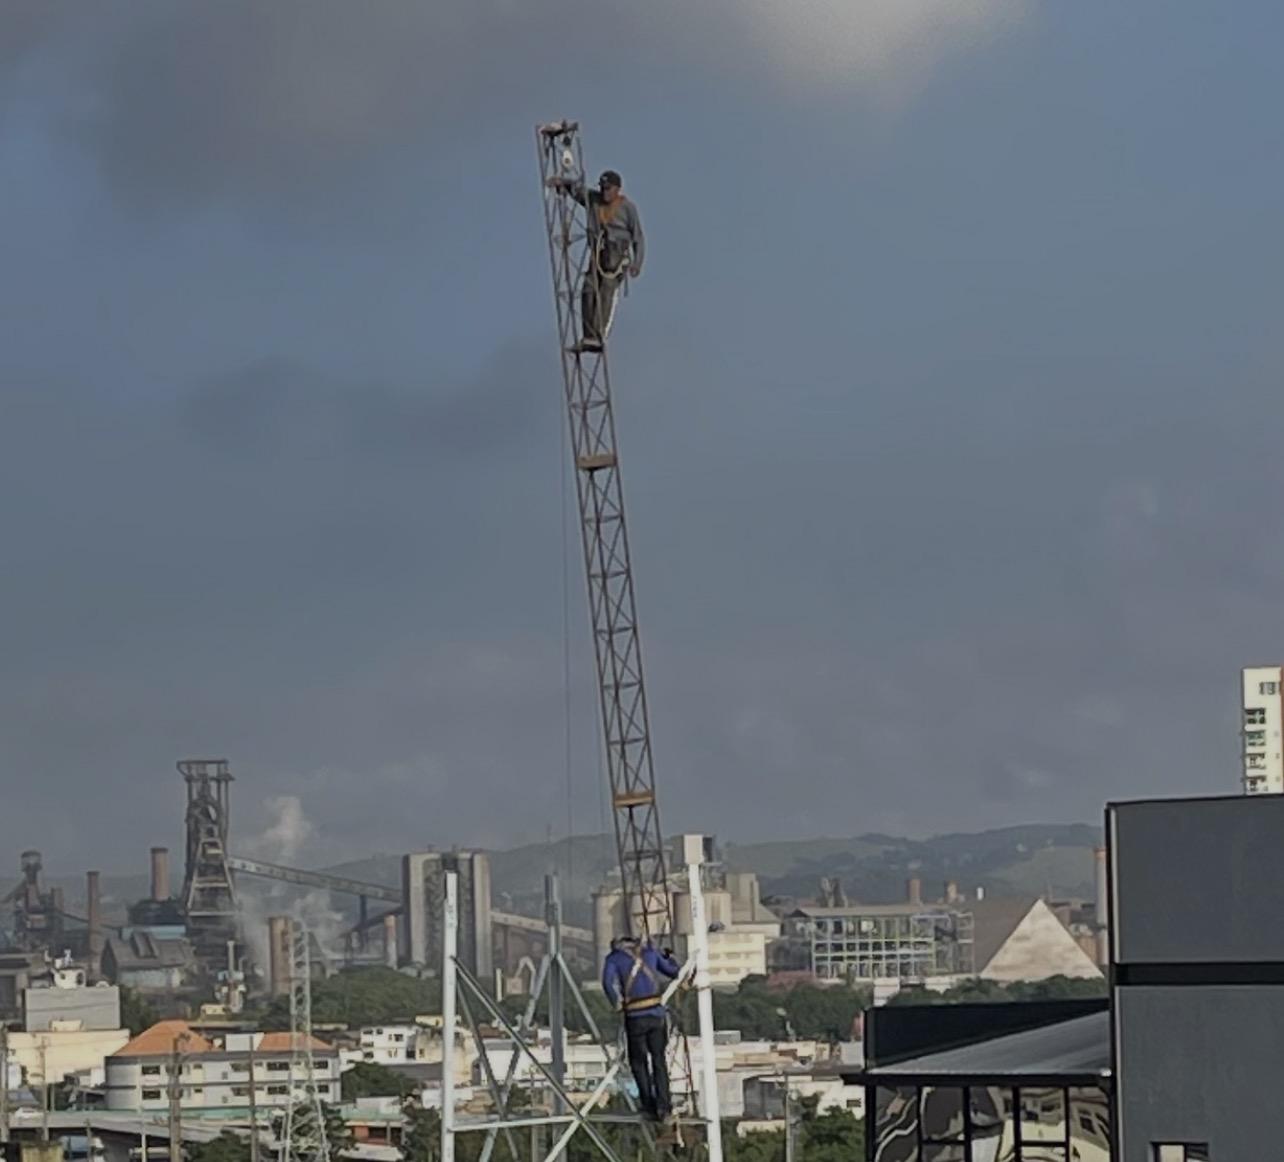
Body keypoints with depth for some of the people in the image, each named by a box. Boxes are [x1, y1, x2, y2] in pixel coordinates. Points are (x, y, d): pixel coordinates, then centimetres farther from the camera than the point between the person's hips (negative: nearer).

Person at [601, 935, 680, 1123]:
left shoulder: (613, 958, 8)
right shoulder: (650, 951, 14)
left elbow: (608, 982, -12)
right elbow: (675, 972, 18)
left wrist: (618, 1005, -1)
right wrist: (669, 958, 37)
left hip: (635, 1016, -2)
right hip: (657, 1012, 2)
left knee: (638, 1062, 12)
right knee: (658, 1059, 13)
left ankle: (649, 1105, 8)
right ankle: (663, 1104, 5)